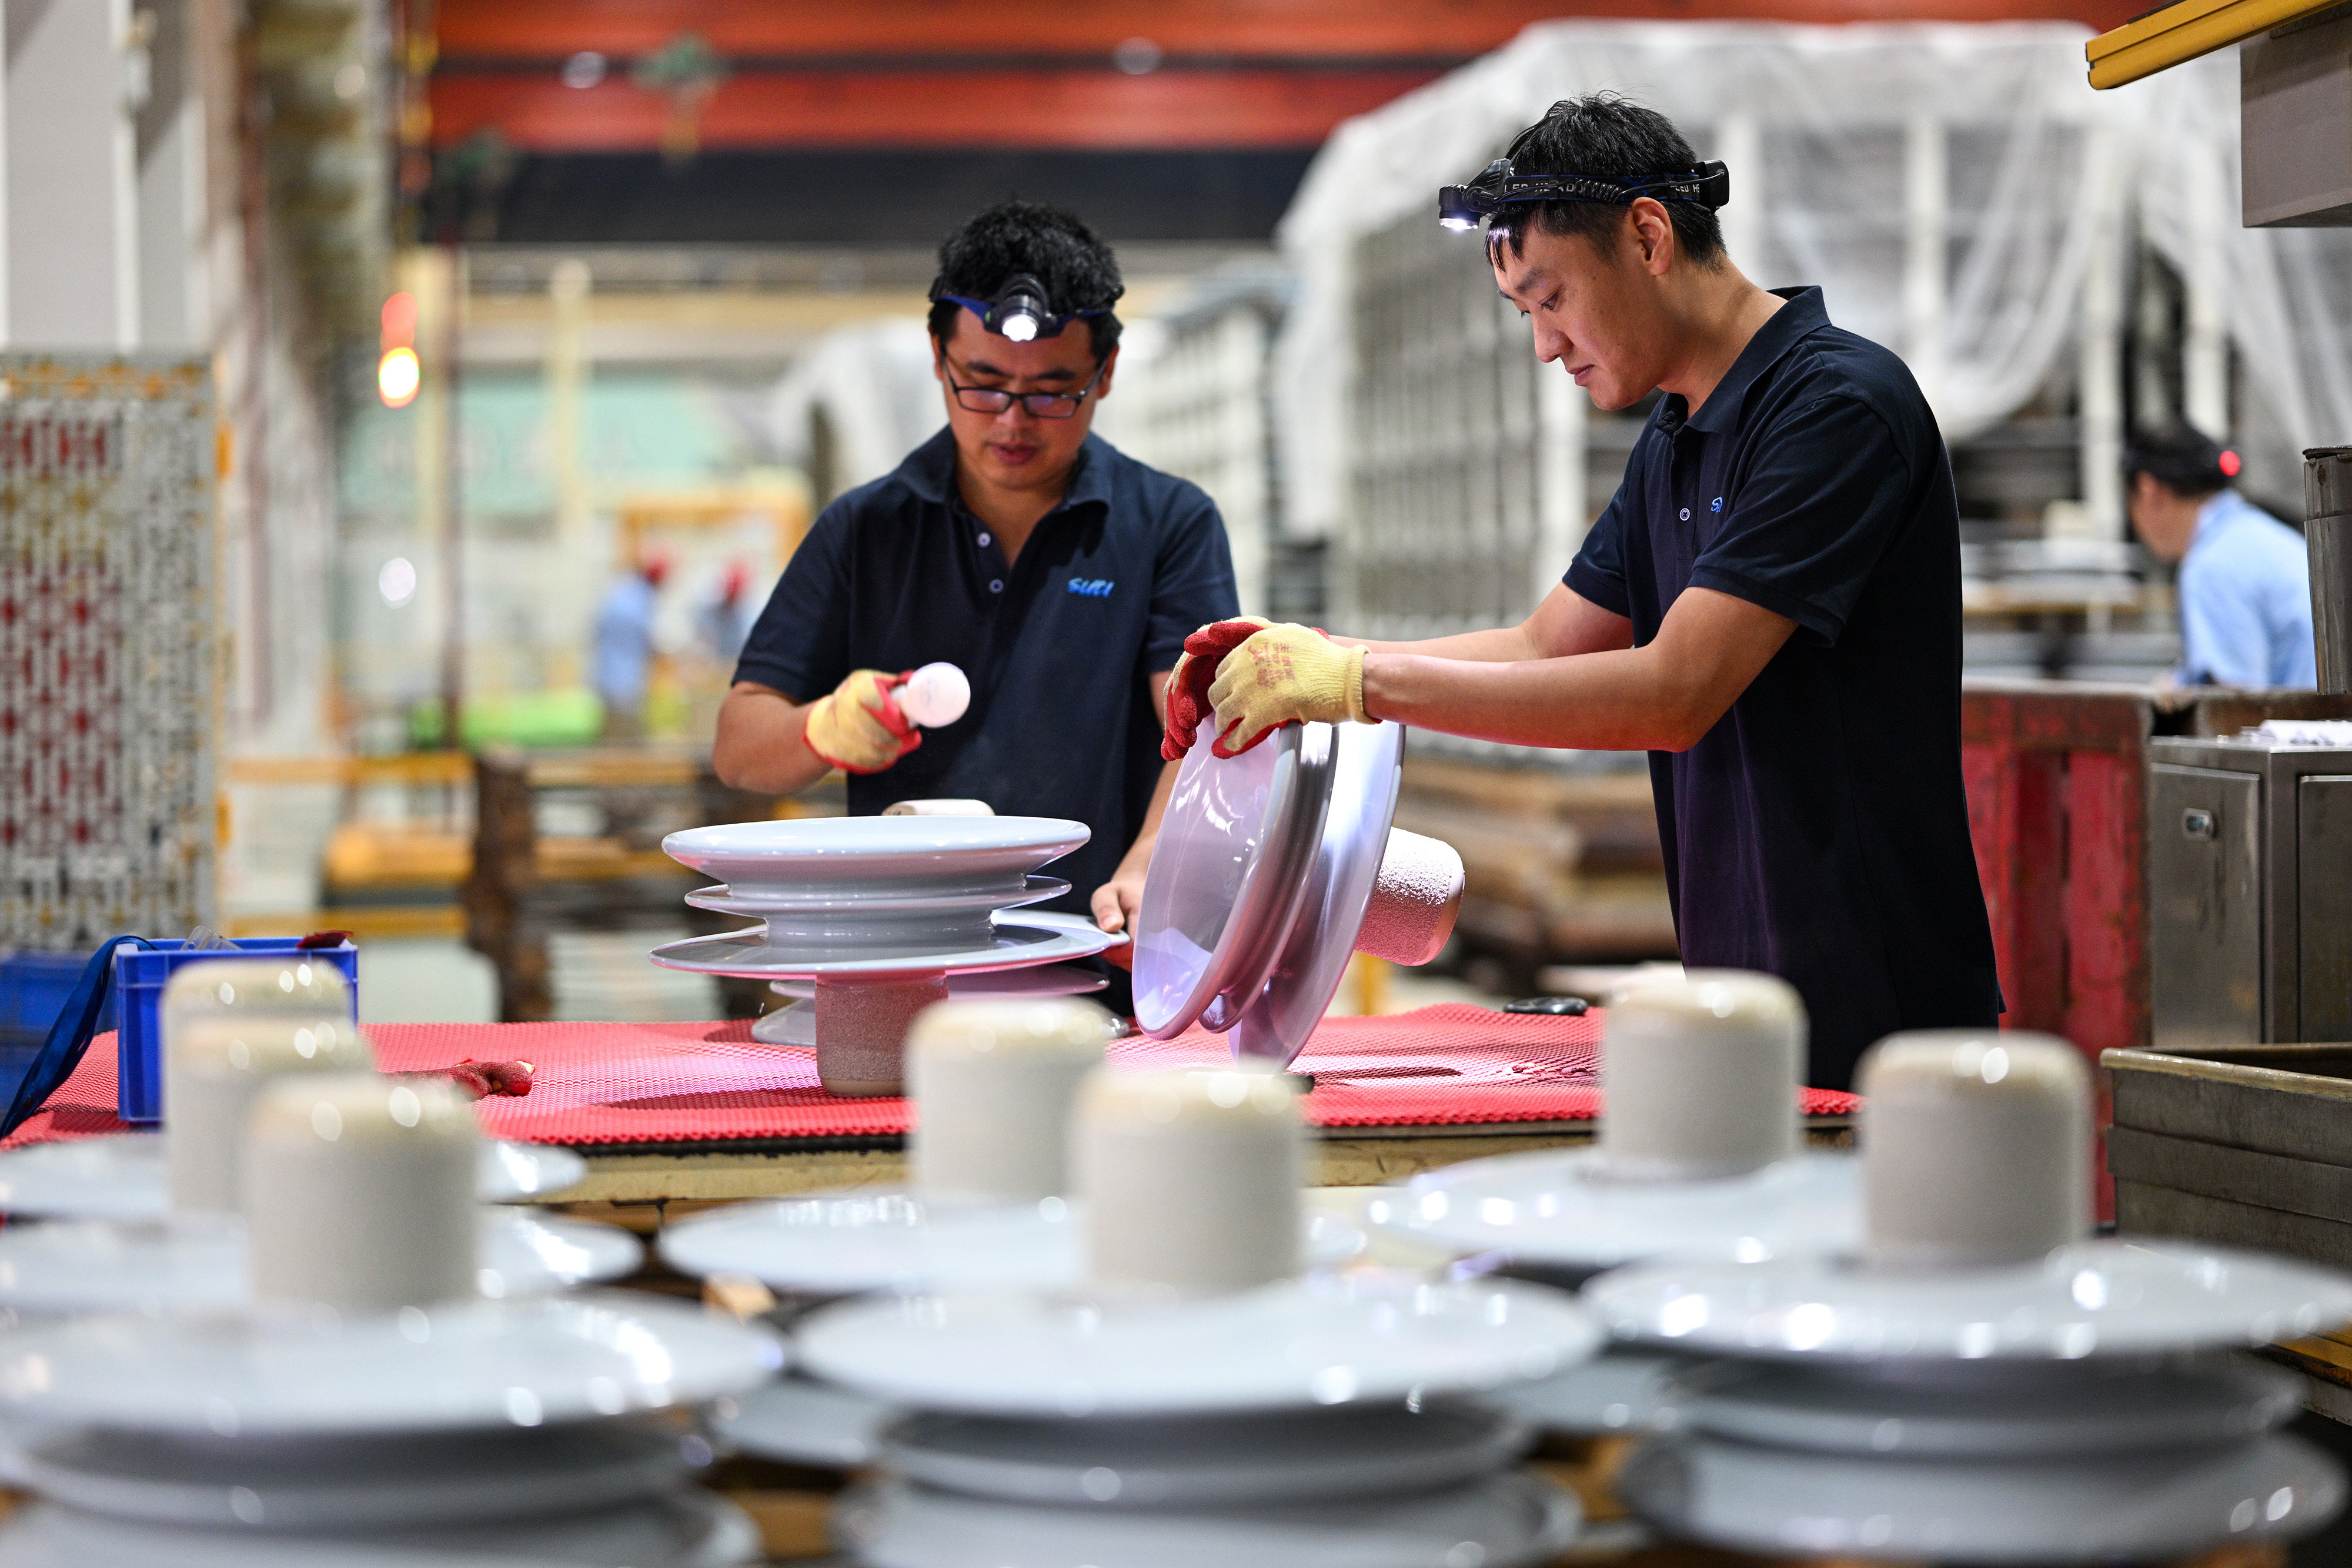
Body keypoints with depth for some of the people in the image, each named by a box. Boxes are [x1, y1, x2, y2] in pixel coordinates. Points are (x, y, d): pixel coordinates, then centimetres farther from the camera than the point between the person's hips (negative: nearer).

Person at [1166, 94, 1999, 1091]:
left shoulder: (1841, 407, -16)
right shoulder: (1671, 445, 15)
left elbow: (1673, 694, -23)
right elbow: (1545, 648, 18)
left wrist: (1367, 684, -21)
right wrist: (1310, 655, 2)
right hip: (1747, 1011, 8)